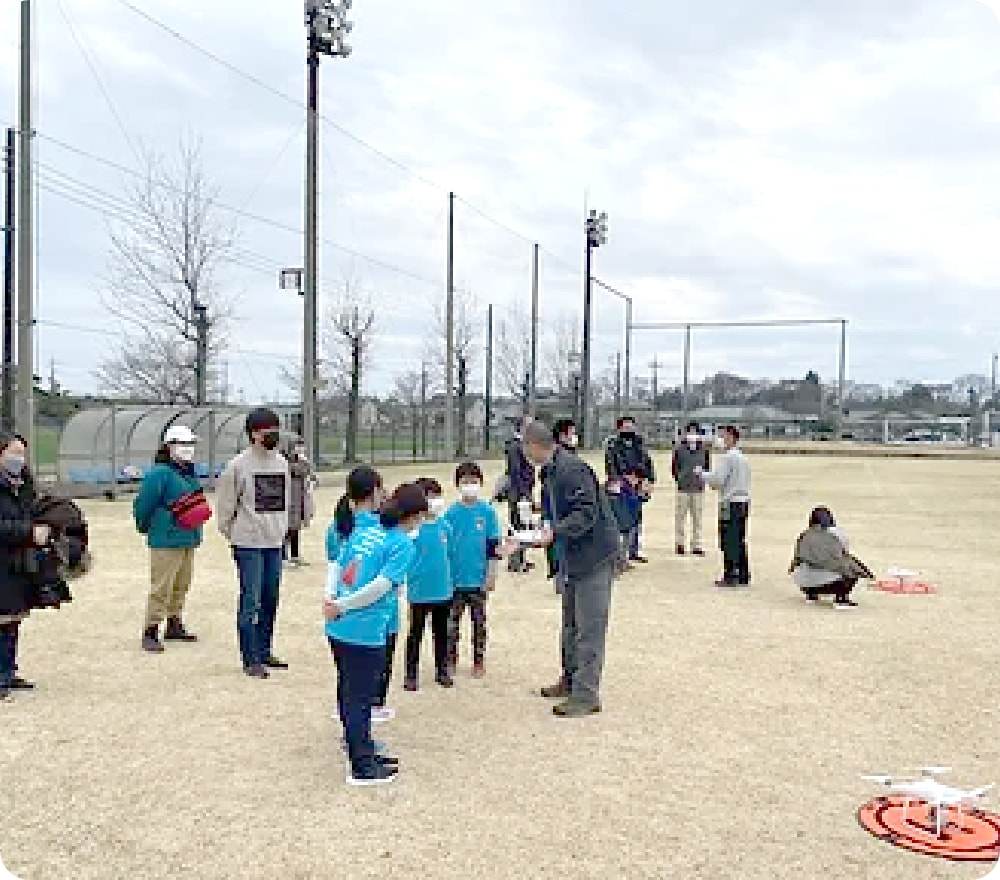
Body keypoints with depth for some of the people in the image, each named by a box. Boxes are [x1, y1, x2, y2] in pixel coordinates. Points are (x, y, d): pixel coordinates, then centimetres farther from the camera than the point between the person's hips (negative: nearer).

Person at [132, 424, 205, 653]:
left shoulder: (190, 472, 13)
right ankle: (150, 632, -1)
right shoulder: (159, 473, -14)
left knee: (181, 586, 17)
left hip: (188, 539, 9)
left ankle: (174, 626, 29)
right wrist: (145, 528, 3)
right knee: (161, 587, -7)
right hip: (166, 542, -9)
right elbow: (143, 505, -10)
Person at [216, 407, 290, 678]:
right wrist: (232, 534, 0)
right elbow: (225, 503, -5)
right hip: (249, 544, -6)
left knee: (270, 600, 12)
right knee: (251, 602, -4)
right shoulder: (239, 465, -10)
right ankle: (251, 659, 4)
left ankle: (264, 652, 24)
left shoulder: (281, 462, 8)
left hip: (275, 543, 6)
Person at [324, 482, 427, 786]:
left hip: (338, 628, 7)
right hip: (365, 634, -7)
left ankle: (366, 754, 36)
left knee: (350, 695, 19)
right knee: (359, 699, 5)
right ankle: (363, 768, 18)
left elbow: (337, 565, 10)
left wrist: (330, 598, 0)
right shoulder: (404, 545, -10)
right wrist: (341, 607, -12)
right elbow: (381, 586, -18)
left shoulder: (364, 528, 11)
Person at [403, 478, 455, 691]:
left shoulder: (444, 525, 1)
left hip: (443, 591, 4)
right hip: (419, 592, -4)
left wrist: (450, 581, 13)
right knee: (415, 634, 8)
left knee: (441, 633, 17)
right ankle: (411, 675, 20)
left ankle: (442, 670, 31)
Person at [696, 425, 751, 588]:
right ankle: (743, 576, 14)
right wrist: (716, 484, 19)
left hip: (731, 503, -9)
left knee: (728, 541, -4)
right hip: (743, 501, 9)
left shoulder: (728, 457, -13)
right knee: (740, 541, 12)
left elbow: (717, 479, -16)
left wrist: (701, 473, -2)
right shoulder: (743, 457, 14)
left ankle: (729, 576, -3)